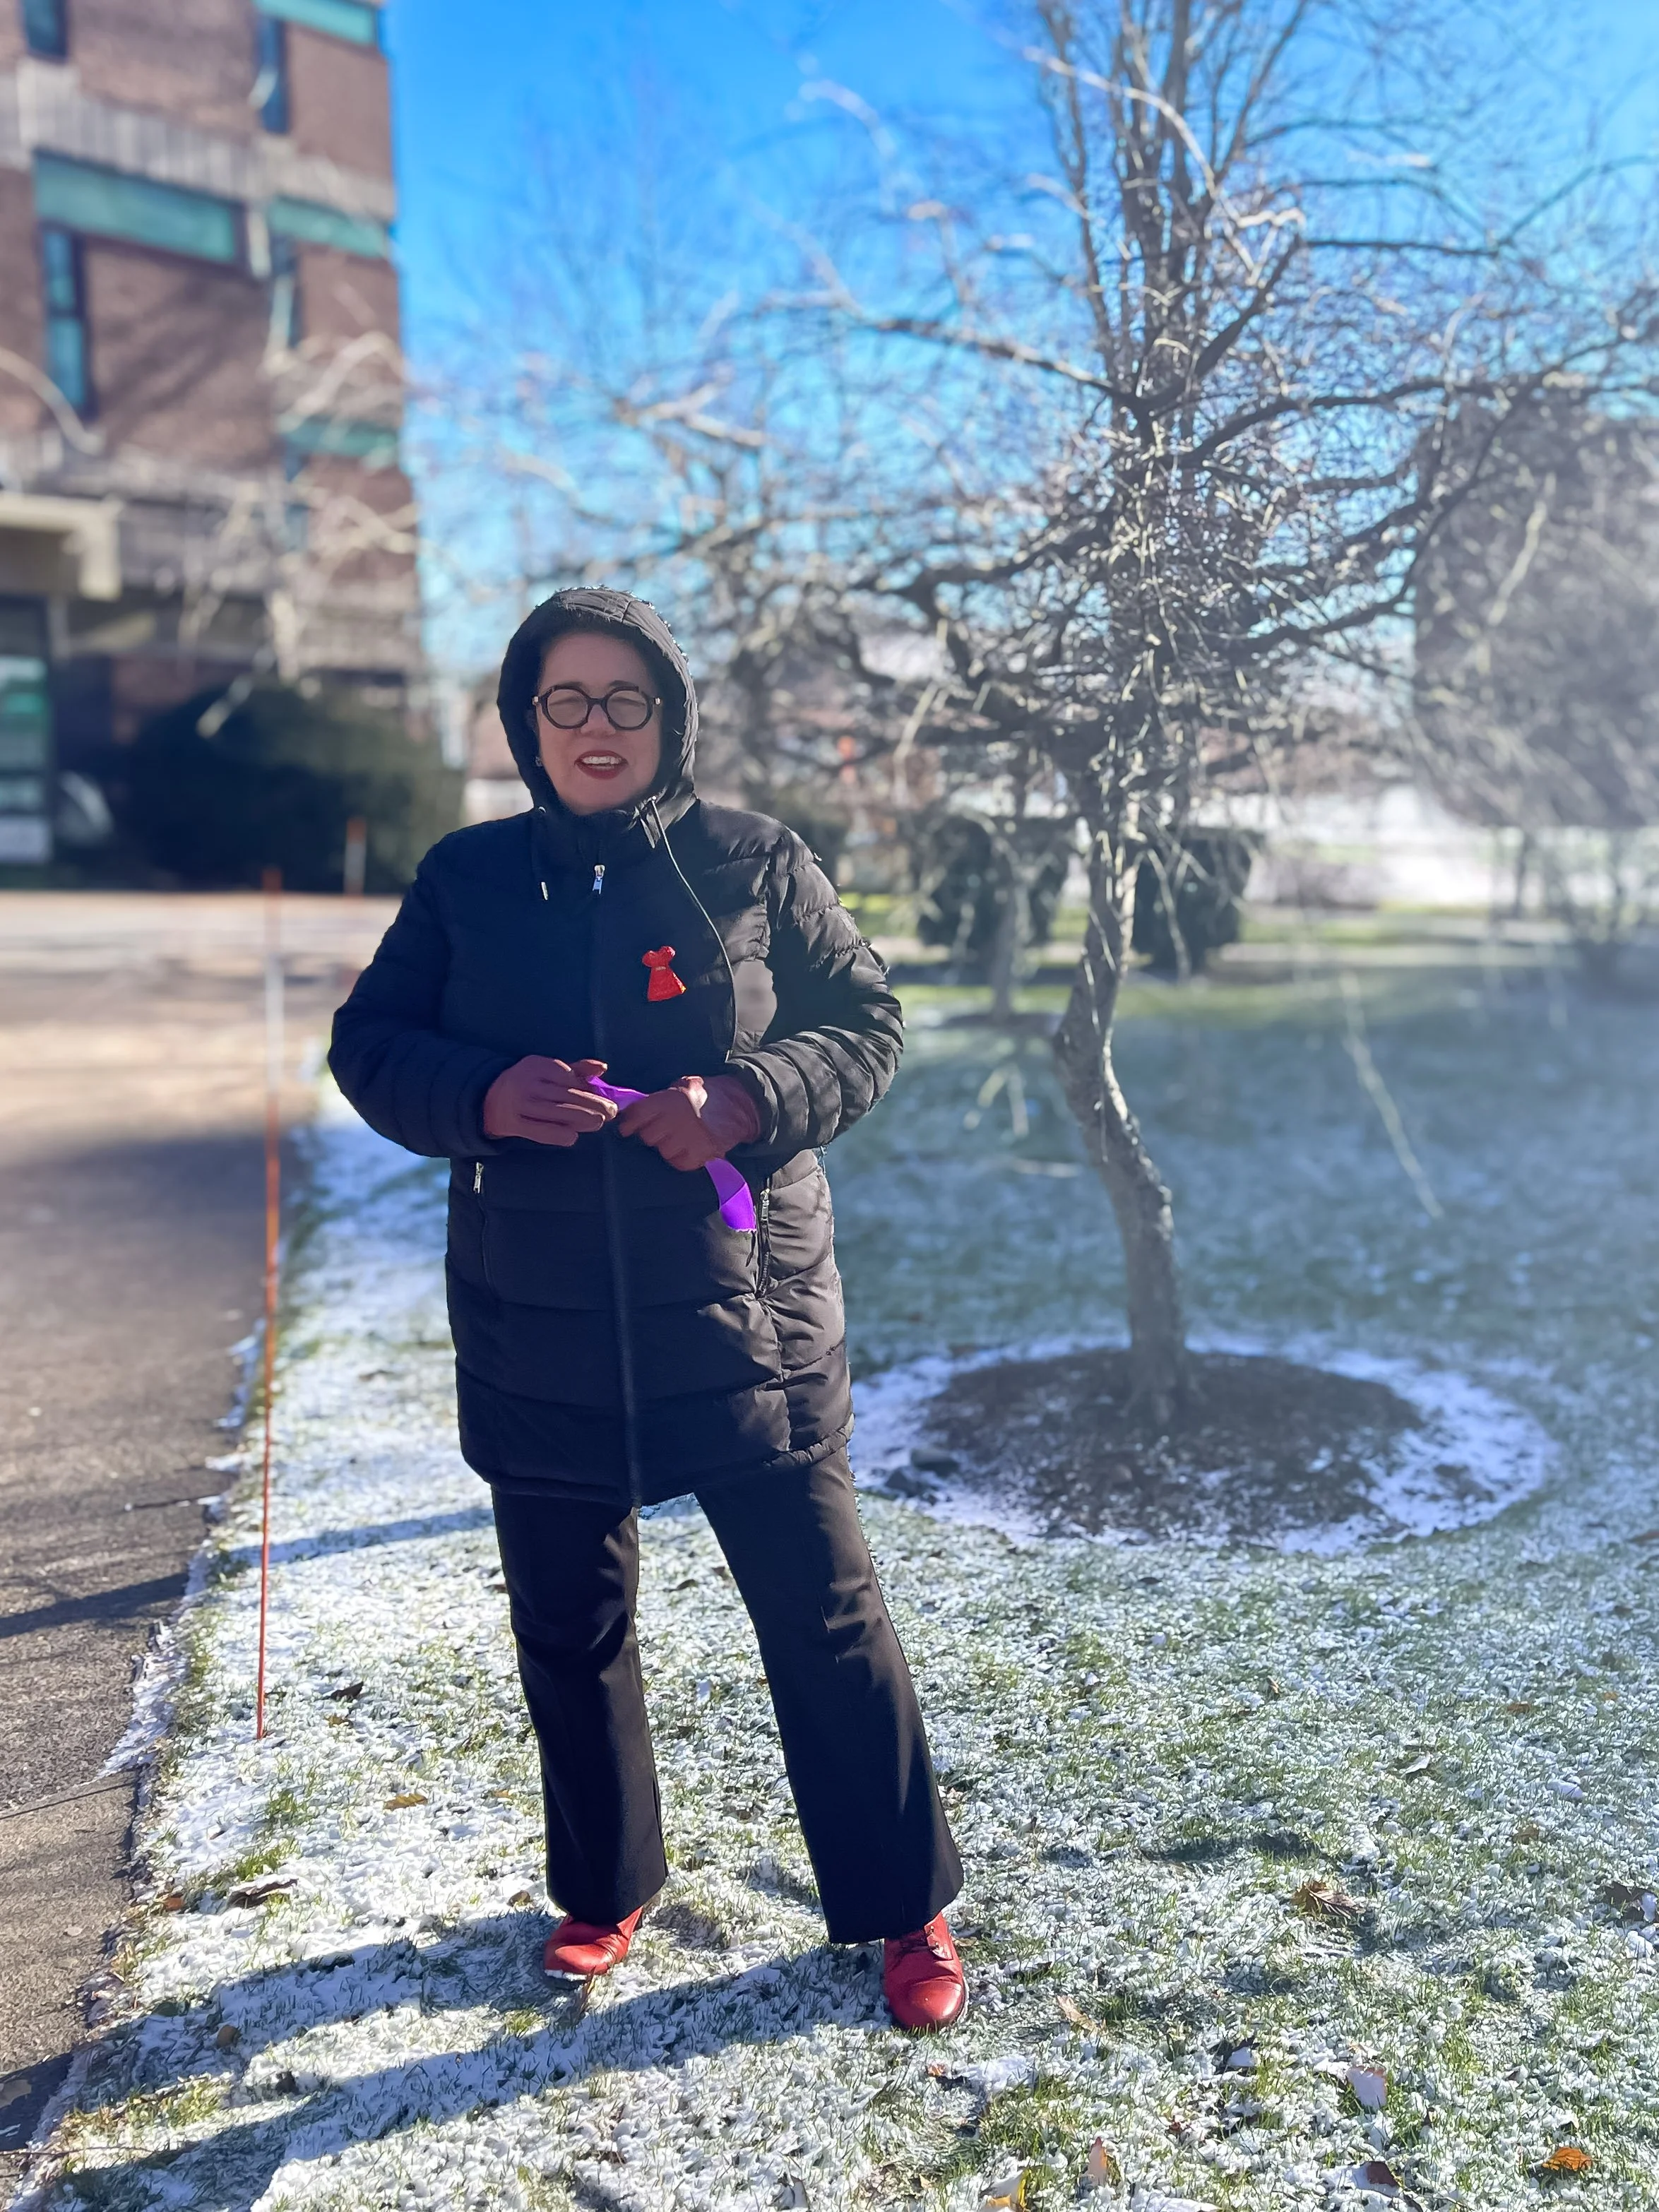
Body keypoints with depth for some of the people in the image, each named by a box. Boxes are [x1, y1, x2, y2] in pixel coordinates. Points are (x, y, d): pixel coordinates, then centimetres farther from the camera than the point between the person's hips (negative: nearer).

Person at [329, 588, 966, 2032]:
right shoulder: (465, 878, 5)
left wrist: (745, 1099, -18)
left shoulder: (754, 864, 0)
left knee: (824, 1615, 5)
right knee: (570, 1627, 17)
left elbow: (868, 1022, 1)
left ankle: (903, 1909, 26)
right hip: (539, 1335, 3)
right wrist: (484, 1097, -16)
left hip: (746, 1317, -2)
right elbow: (369, 1046, 6)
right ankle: (603, 1891, 41)